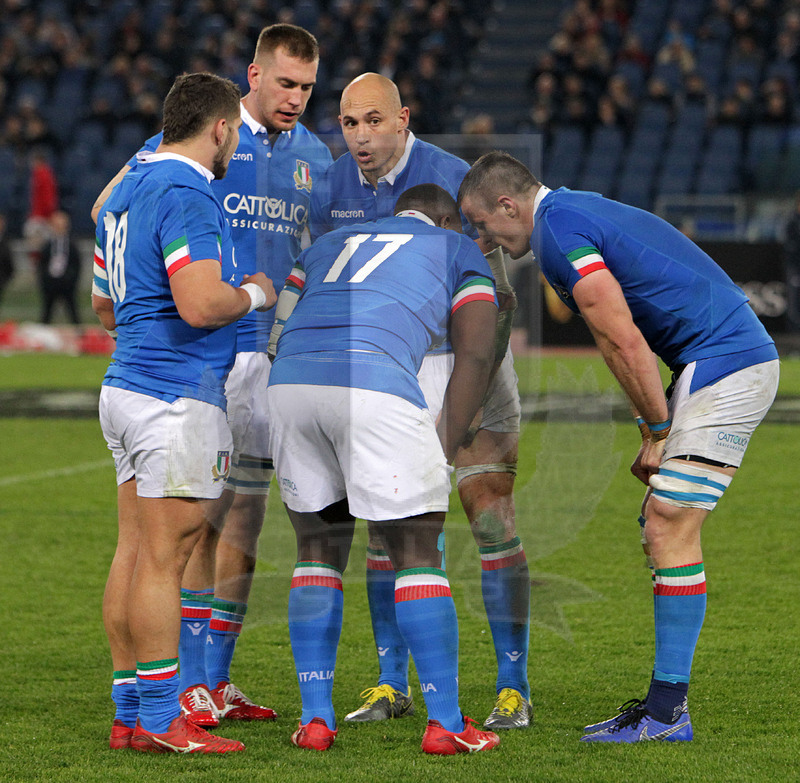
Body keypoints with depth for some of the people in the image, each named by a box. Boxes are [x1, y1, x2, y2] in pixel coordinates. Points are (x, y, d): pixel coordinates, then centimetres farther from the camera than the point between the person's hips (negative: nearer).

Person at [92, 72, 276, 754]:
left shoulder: (130, 187, 16)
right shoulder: (187, 195, -15)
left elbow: (105, 305, 25)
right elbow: (201, 305, -25)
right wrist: (254, 294, -6)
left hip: (126, 386, 10)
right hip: (177, 398, -10)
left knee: (135, 554, 10)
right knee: (164, 558, -7)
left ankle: (130, 715, 12)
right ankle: (160, 720, -5)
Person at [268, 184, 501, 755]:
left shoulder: (329, 244, 34)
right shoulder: (460, 250, 23)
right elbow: (475, 355, 10)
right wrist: (446, 449, 11)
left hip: (287, 384, 4)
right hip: (377, 384, -4)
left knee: (319, 551, 17)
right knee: (417, 555, 5)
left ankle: (316, 719, 14)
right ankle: (446, 723, 4)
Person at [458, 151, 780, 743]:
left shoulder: (558, 232, -12)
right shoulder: (579, 212, 20)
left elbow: (624, 343, -17)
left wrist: (658, 431, -8)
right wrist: (656, 427, 13)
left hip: (724, 368, -10)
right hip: (740, 357, 10)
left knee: (670, 530, -9)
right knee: (662, 529, 11)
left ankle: (667, 713, -7)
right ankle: (665, 699, 13)